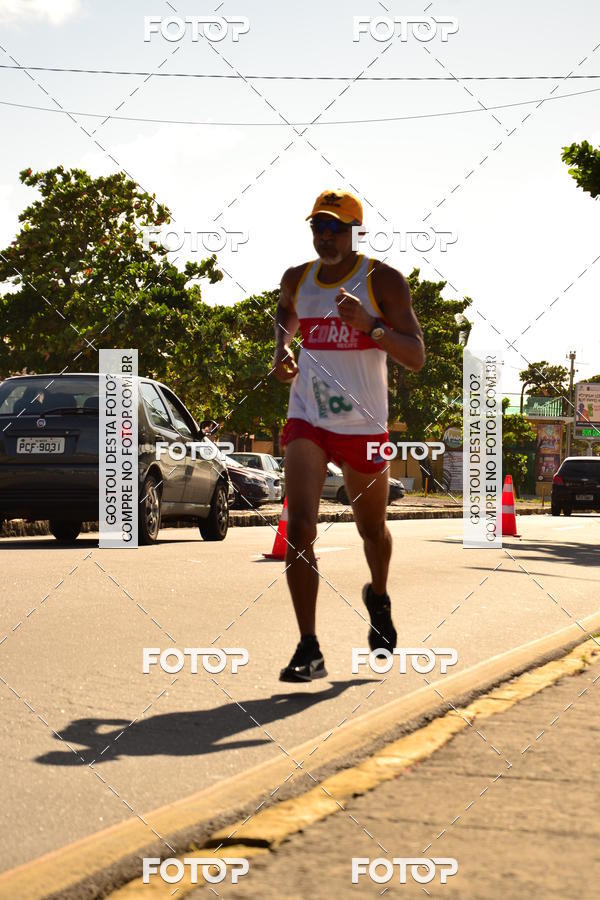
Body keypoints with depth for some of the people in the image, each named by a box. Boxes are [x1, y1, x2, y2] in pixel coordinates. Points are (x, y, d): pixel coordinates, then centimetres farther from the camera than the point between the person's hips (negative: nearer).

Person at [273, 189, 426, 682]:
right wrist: (282, 348, 9)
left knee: (372, 529, 16)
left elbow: (416, 357, -13)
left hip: (365, 426, -2)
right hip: (308, 420, 2)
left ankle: (378, 597, 49)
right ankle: (309, 649, -12)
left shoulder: (383, 280, -8)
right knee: (300, 526, -16)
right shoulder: (297, 279, 4)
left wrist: (369, 324, -28)